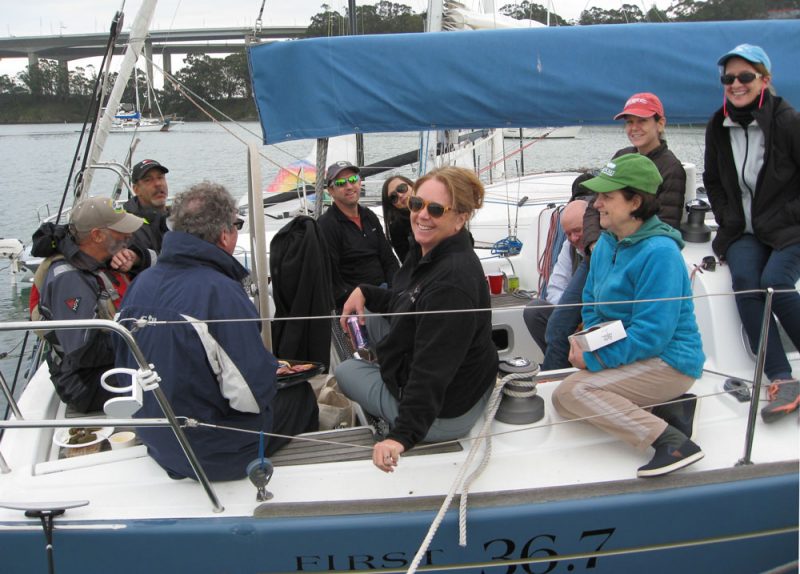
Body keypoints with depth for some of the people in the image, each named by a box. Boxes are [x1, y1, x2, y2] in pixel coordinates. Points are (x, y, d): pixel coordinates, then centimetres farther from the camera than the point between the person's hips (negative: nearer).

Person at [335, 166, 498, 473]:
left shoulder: (453, 282, -33)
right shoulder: (425, 252, -2)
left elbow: (432, 370, -36)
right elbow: (405, 304, 18)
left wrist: (403, 435, -39)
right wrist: (365, 292, 4)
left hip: (442, 417, -9)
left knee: (345, 370, 13)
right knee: (370, 313, 20)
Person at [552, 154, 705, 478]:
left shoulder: (659, 253, -22)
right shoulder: (606, 243, 6)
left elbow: (652, 333, -24)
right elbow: (592, 302, 16)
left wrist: (594, 359, -19)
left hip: (668, 362, -10)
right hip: (632, 356, 10)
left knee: (570, 392, -23)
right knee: (562, 401, 0)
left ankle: (672, 442, -22)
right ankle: (666, 407, 1)